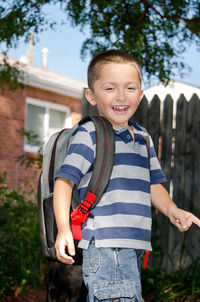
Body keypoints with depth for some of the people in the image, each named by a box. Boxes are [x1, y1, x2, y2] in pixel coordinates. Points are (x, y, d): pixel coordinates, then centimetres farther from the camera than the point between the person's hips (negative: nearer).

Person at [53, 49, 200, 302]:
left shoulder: (143, 139, 18)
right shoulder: (88, 135, -3)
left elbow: (152, 184, 25)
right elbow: (64, 181, -8)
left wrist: (171, 210, 6)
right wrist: (63, 229, -19)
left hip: (135, 247, 7)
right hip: (105, 244, -7)